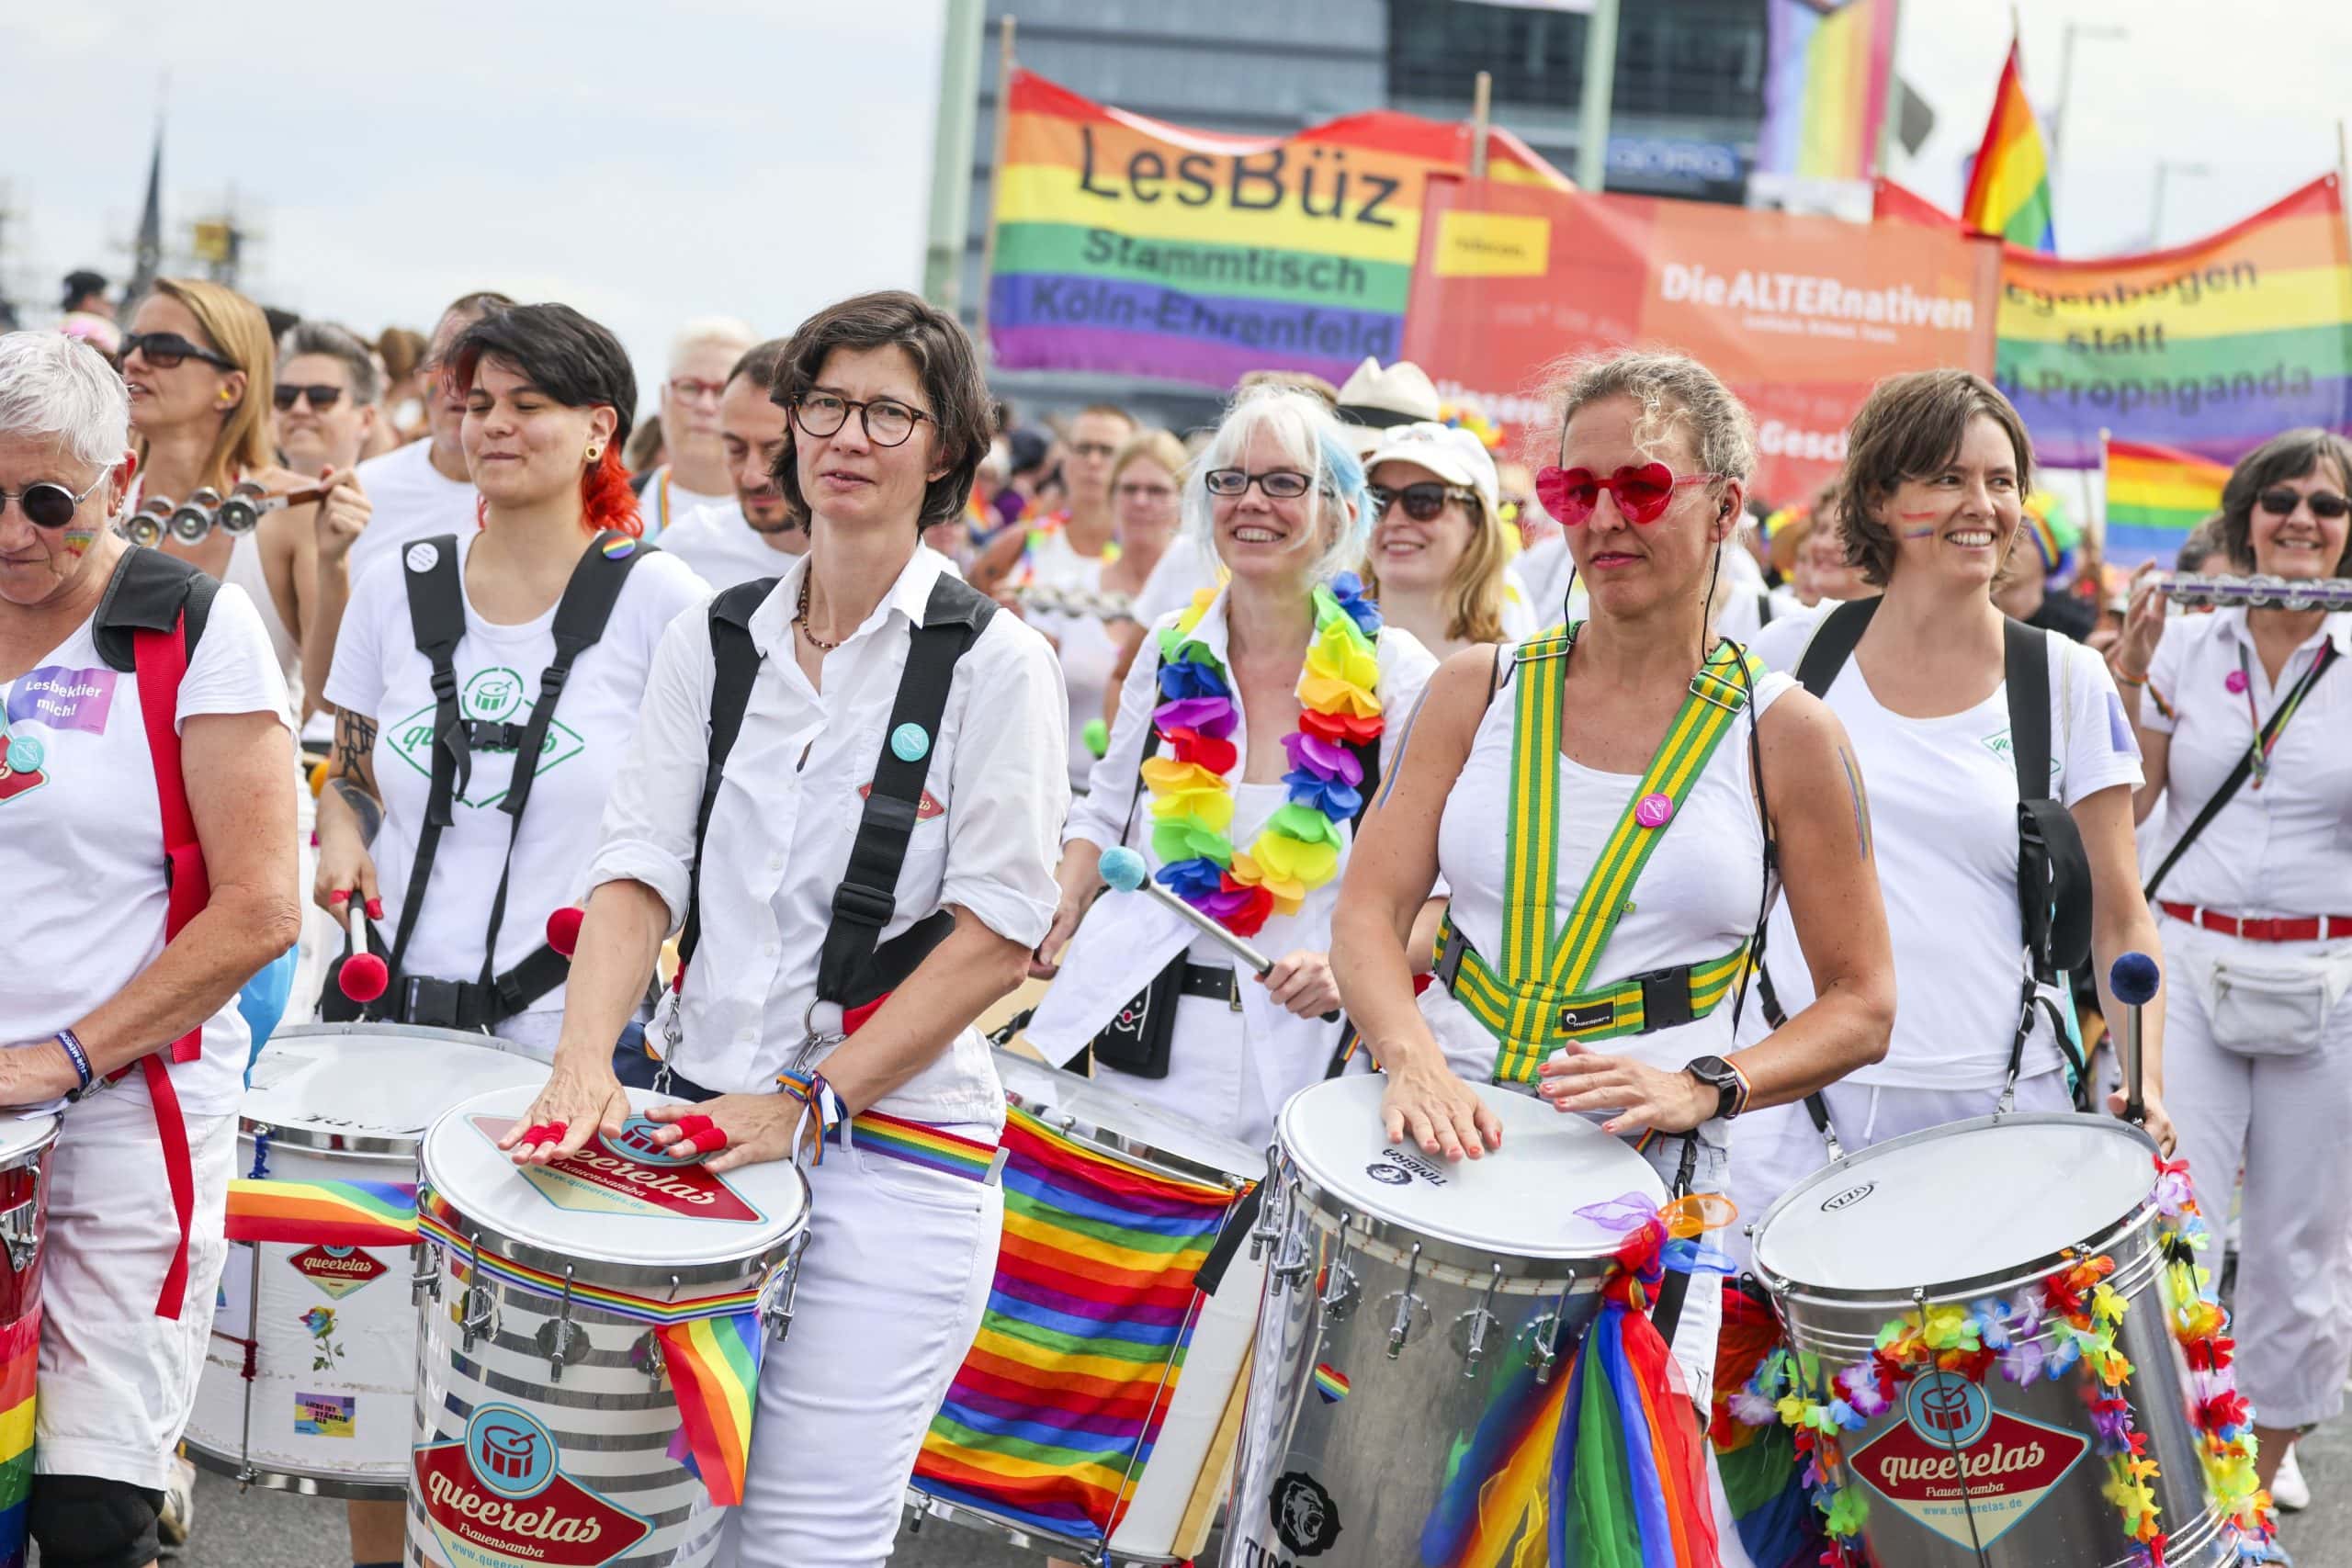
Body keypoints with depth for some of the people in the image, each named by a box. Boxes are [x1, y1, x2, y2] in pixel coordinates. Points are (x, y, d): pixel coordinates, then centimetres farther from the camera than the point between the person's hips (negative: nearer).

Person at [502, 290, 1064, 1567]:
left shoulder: (992, 661, -4)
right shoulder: (711, 644, 9)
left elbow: (997, 934, -8)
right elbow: (640, 866, 2)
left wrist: (813, 1107, -13)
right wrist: (588, 1058, -15)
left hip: (895, 1139, -4)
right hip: (696, 1112, 4)